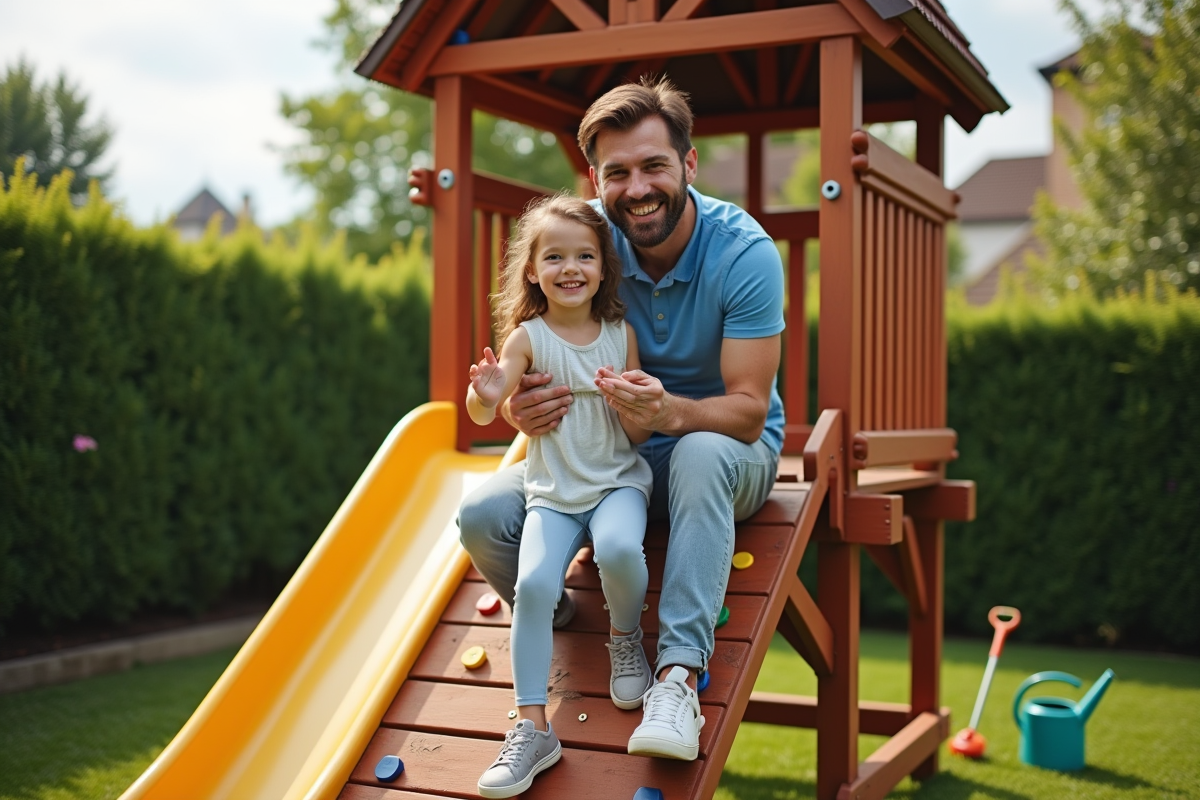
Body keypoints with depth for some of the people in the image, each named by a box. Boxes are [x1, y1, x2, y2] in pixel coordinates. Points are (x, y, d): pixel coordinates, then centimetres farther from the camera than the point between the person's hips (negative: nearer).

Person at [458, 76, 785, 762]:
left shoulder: (745, 252, -21)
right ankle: (561, 636, 9)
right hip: (616, 453, 3)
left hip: (731, 444, -3)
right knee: (484, 518, -20)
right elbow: (549, 360, -8)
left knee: (701, 454, -41)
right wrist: (524, 405, -34)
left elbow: (749, 410, -25)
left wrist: (670, 410, -47)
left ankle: (679, 676, -39)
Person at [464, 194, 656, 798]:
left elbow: (638, 434, 2)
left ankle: (626, 639, 1)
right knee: (533, 584, -22)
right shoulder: (528, 337, -4)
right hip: (553, 492, 0)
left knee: (618, 548, -32)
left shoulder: (621, 334, 0)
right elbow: (482, 416, -14)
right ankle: (532, 727, -11)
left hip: (618, 480, 0)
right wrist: (485, 395, -39)